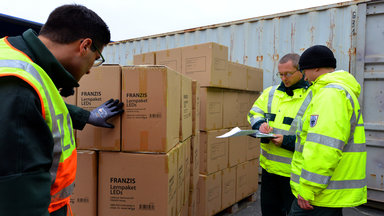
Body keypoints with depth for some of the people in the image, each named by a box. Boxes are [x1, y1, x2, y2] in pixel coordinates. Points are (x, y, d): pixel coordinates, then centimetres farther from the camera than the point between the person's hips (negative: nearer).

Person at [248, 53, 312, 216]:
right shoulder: (271, 92, 8)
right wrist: (261, 124, -7)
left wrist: (287, 141, -24)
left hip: (293, 172, -5)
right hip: (269, 166, 6)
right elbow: (254, 113, 16)